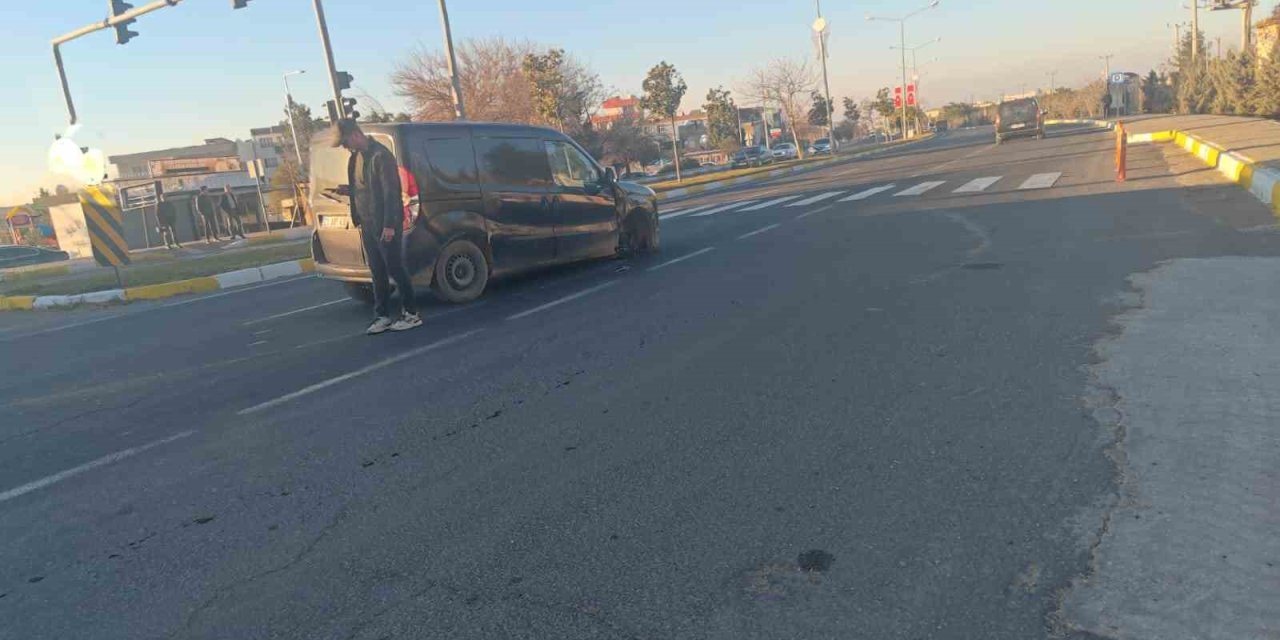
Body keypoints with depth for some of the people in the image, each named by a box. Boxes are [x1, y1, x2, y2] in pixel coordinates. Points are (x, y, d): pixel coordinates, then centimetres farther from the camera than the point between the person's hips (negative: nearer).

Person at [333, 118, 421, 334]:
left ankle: (411, 314, 6)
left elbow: (391, 192, -17)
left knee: (395, 268, -2)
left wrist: (389, 225, -19)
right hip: (367, 225, 8)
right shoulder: (355, 158, 13)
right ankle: (382, 316, 17)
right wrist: (357, 219, 12)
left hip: (385, 225, -8)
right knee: (377, 272, 11)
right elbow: (355, 190, 18)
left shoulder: (380, 155, -13)